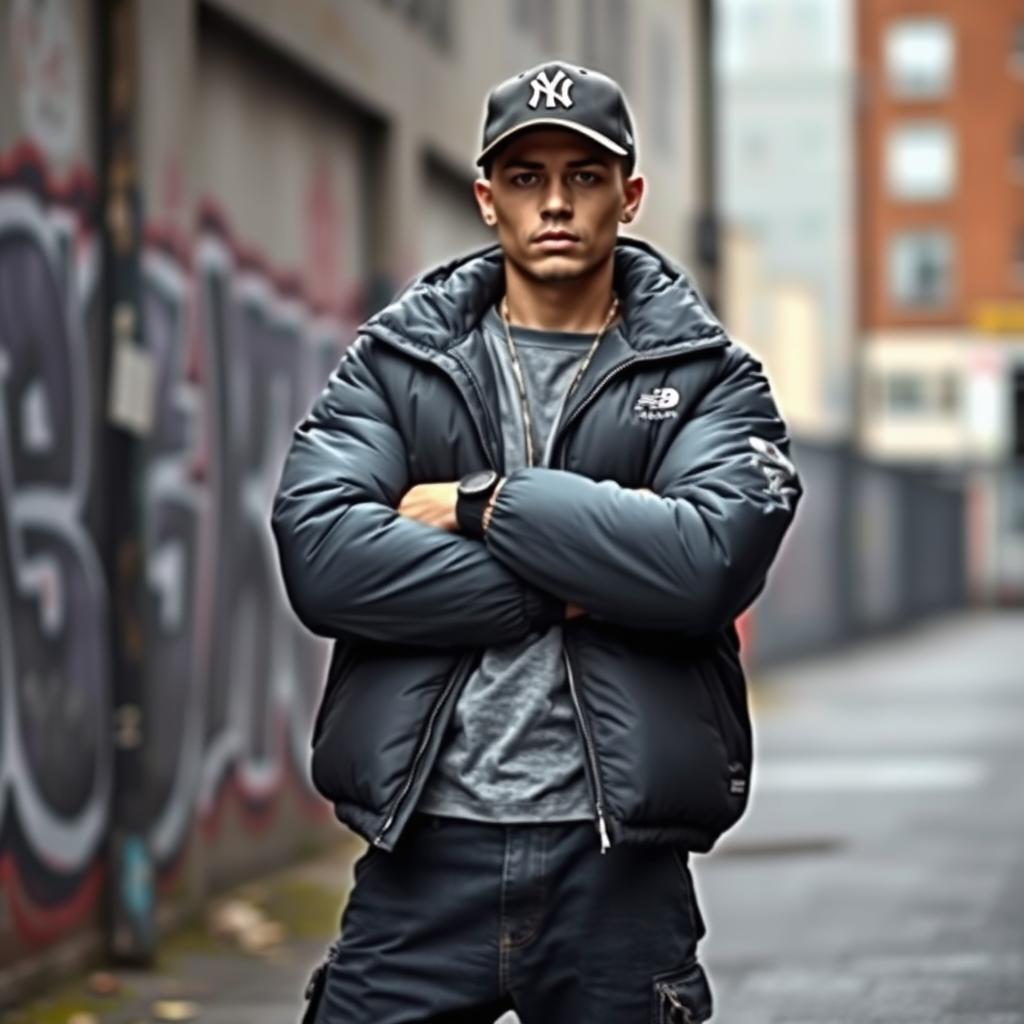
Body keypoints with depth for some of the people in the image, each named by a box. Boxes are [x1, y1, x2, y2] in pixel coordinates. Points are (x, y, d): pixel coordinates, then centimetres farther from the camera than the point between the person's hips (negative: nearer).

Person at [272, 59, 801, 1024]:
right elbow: (321, 556, -8)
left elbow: (711, 558, -13)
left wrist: (480, 504, -10)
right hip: (424, 848, 1)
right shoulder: (392, 363, 9)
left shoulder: (707, 377, 6)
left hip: (617, 869, 0)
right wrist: (566, 590, -12)